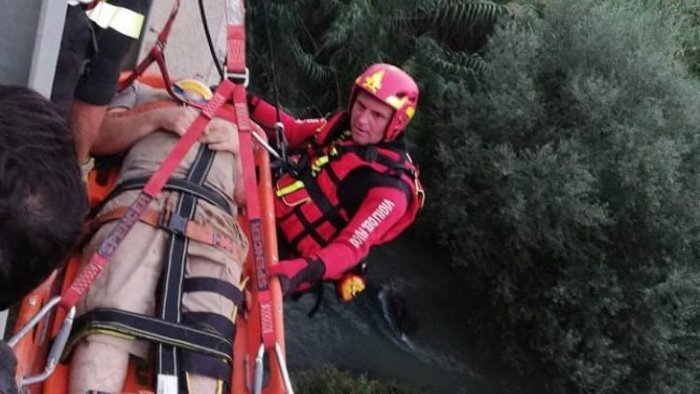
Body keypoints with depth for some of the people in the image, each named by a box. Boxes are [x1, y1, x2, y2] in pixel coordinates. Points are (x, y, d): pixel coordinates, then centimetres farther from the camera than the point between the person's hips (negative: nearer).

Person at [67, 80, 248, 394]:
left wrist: (239, 146, 14)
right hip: (138, 206, 0)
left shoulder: (237, 121, 41)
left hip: (216, 225, 1)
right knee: (108, 325, -29)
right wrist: (157, 118, 10)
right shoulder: (142, 93, 40)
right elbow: (95, 138, 22)